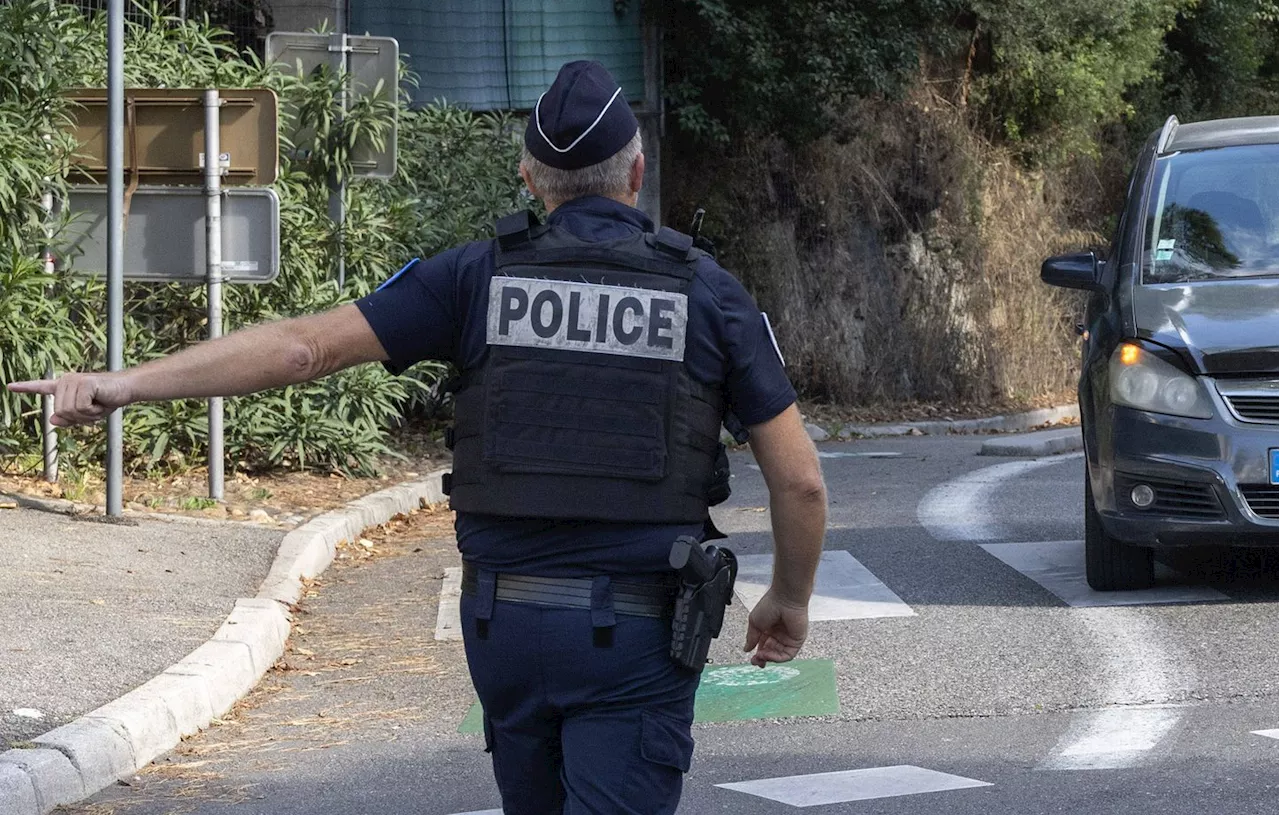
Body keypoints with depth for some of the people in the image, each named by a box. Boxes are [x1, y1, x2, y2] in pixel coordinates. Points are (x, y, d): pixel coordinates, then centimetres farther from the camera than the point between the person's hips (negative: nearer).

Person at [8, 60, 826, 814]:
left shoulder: (480, 277, 2)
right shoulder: (709, 292, -1)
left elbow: (304, 344, -7)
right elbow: (801, 480, -1)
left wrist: (124, 383, -8)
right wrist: (791, 599, 17)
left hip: (506, 621, 3)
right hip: (637, 637, -3)